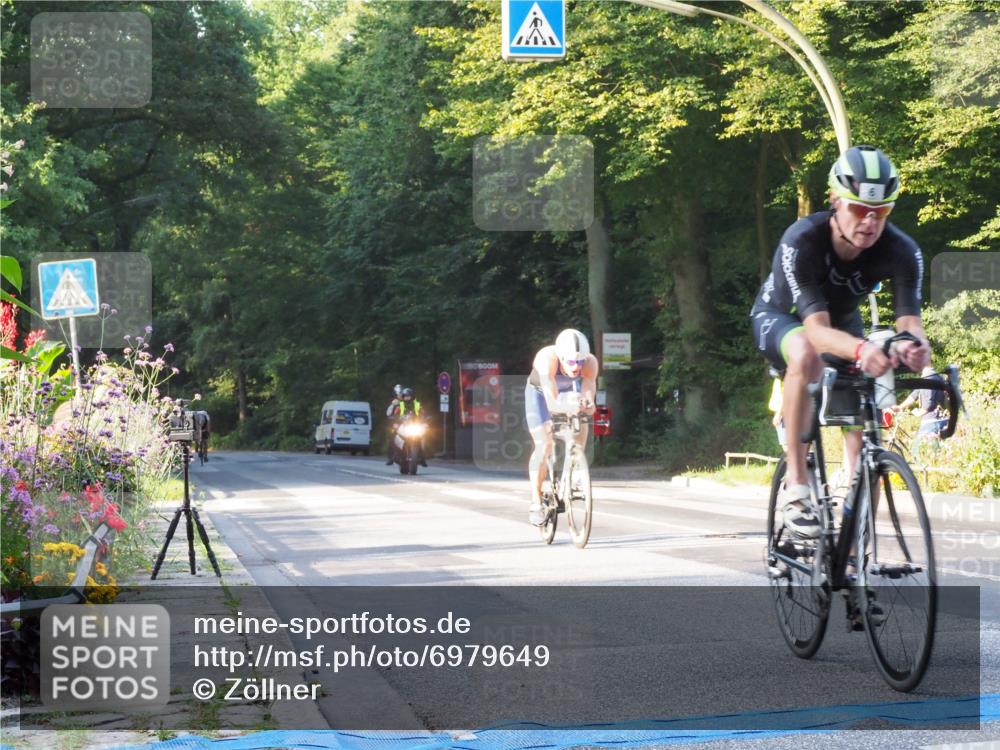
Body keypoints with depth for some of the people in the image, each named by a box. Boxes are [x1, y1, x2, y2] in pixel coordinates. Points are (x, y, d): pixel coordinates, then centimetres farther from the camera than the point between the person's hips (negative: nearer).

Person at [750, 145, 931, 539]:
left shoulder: (901, 251, -28)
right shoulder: (801, 241, -38)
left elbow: (909, 317, -38)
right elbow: (816, 327, -47)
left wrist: (915, 344, -64)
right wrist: (861, 349, -68)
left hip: (843, 322, 4)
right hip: (780, 318, -4)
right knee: (807, 355, -40)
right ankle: (796, 485, -31)